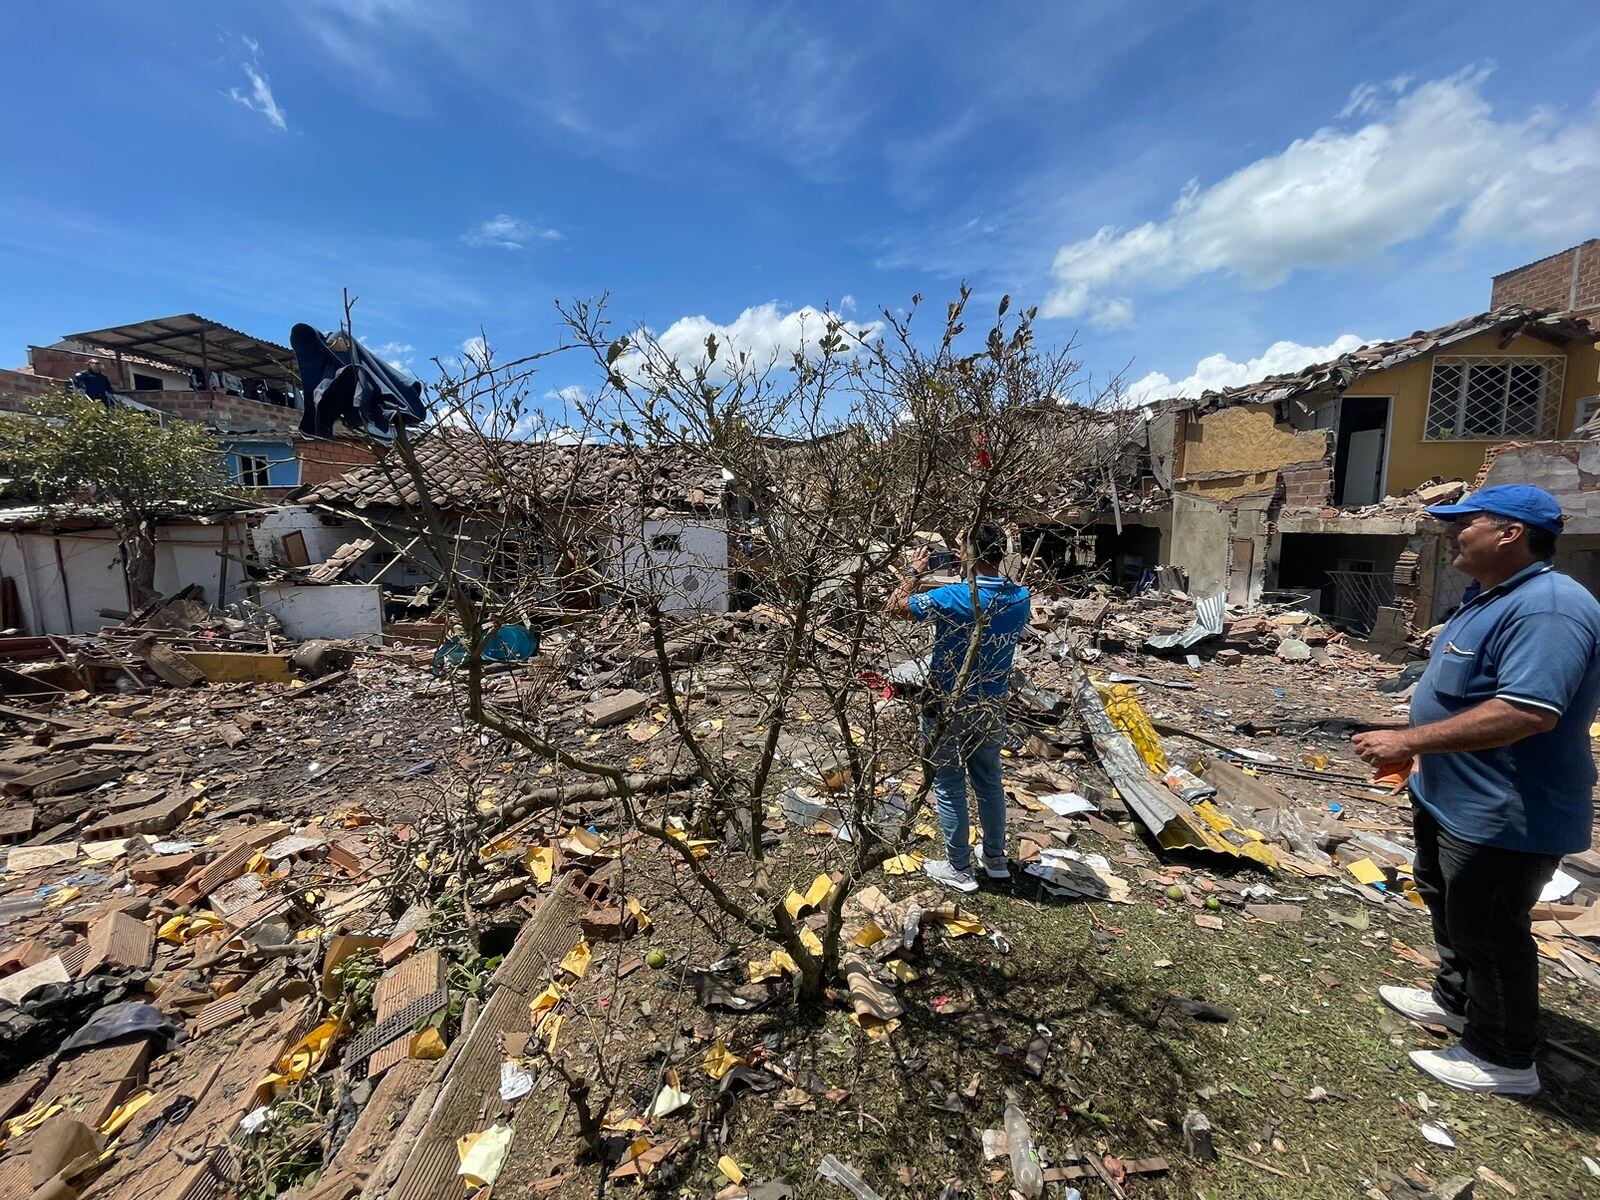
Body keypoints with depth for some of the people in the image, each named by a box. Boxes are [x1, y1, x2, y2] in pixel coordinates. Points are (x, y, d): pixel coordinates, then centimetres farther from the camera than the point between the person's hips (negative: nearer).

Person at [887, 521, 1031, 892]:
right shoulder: (1020, 598, -7)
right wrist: (973, 577, 14)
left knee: (949, 786, 9)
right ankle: (996, 858, 38)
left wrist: (914, 572, 1)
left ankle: (959, 869, 23)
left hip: (948, 707, -6)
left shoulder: (952, 597, -24)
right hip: (991, 706, 6)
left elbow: (895, 608, -12)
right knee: (989, 781, 21)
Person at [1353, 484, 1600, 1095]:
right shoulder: (1489, 597, 8)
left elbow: (1528, 712, -34)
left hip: (1502, 815, -10)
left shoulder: (1547, 608, -26)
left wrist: (1410, 741, -31)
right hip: (1453, 797, 11)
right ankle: (1455, 998, 45)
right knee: (1447, 902, 26)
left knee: (1486, 931, 7)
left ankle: (1503, 1059, 27)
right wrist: (1419, 753, 19)